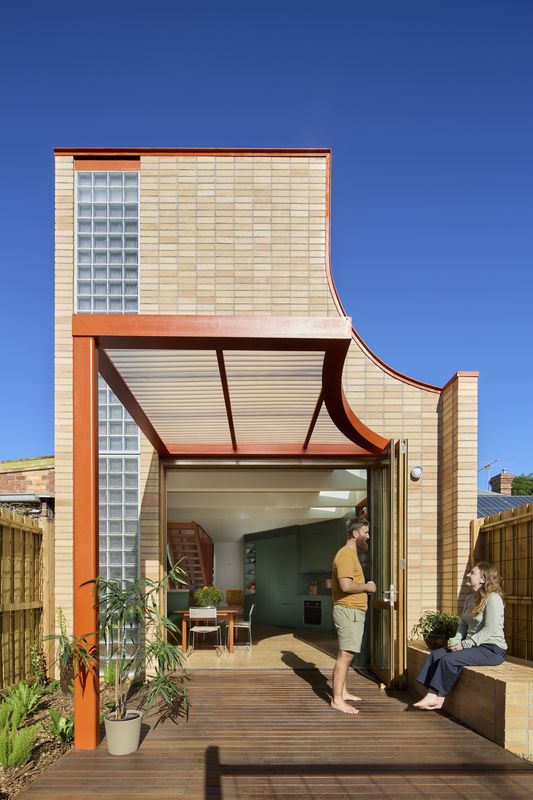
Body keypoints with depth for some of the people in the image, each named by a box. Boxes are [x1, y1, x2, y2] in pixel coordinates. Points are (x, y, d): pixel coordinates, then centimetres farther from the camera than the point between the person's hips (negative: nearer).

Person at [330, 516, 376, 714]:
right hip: (348, 611, -11)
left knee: (346, 654, 17)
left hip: (353, 611, 11)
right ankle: (337, 700, -10)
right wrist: (367, 587, -13)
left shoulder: (351, 554, 17)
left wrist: (364, 587, 10)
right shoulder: (346, 554, -16)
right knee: (345, 655, -11)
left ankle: (342, 691, 26)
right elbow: (345, 585, -26)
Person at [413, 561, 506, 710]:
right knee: (435, 655, -9)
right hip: (474, 645, 9)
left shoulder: (493, 599, -14)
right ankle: (431, 695, -18)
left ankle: (438, 698, -12)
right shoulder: (470, 599, 15)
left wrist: (464, 645, -20)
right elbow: (464, 623, 17)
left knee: (449, 659, -24)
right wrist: (456, 640, -4)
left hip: (492, 649, -9)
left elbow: (489, 630, -21)